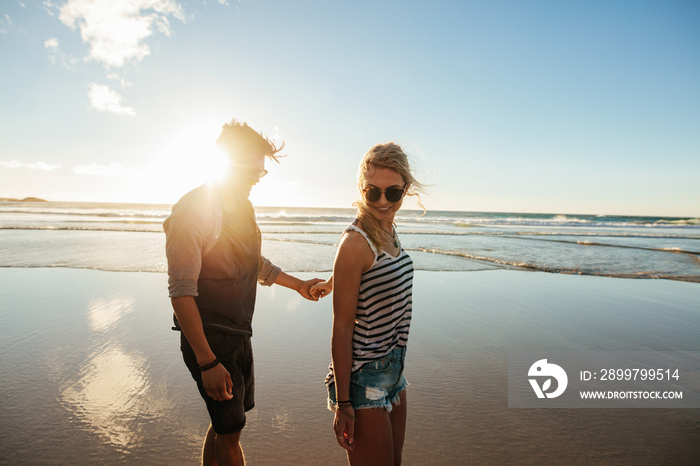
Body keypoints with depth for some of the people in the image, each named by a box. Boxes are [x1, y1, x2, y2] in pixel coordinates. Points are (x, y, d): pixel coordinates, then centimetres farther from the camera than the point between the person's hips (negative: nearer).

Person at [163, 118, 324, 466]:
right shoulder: (194, 209, -19)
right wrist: (207, 362, -24)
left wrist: (298, 285, 20)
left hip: (239, 335, 8)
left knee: (226, 422, 19)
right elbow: (181, 291, -22)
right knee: (230, 430, 4)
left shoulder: (243, 208, 8)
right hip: (209, 339, -8)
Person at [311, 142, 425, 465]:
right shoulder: (355, 242, -22)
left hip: (393, 370, 8)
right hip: (364, 378, -8)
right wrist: (343, 404, -16)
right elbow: (342, 329, -20)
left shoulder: (389, 230, 2)